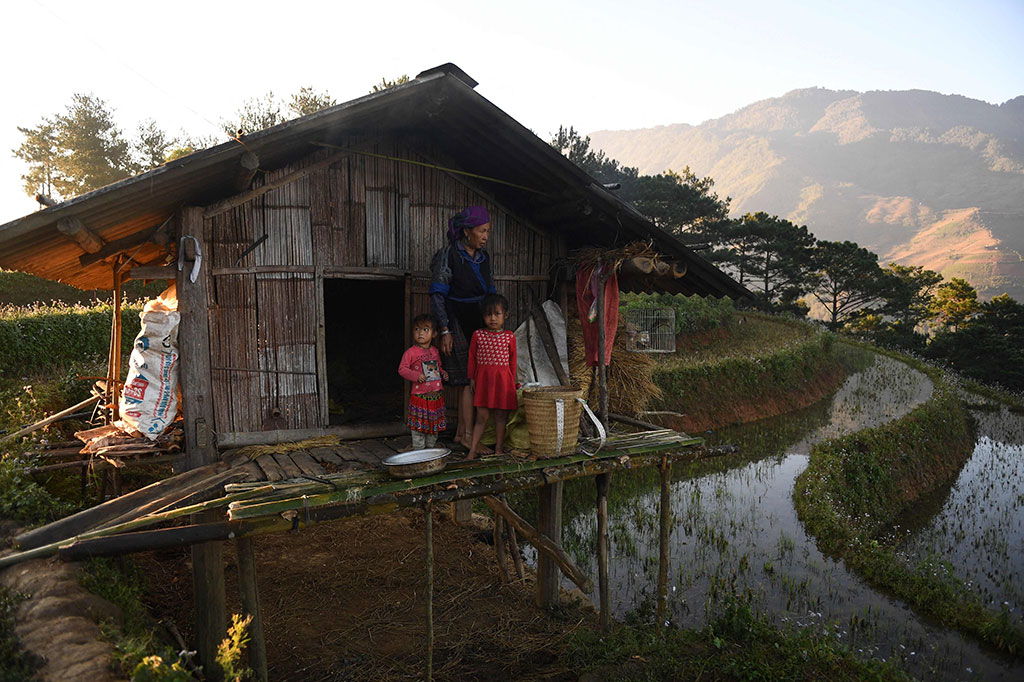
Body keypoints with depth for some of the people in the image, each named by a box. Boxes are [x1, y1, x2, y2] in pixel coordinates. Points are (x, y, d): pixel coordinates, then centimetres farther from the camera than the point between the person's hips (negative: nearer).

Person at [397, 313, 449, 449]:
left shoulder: (434, 351, 10)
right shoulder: (410, 352, -8)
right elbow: (402, 369, -8)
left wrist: (443, 372, 4)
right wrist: (416, 376, -21)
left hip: (436, 394, 6)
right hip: (419, 395, -6)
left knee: (434, 424, 14)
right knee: (419, 426, -1)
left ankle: (430, 448, 29)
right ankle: (418, 451, 11)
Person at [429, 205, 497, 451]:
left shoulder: (483, 257, 8)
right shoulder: (448, 255, -12)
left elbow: (489, 292, 16)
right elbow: (437, 295, -13)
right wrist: (445, 331, -17)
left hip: (476, 324, 7)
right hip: (455, 323, -7)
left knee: (468, 380, 8)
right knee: (471, 379, -9)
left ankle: (460, 432, 17)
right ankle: (468, 435, -1)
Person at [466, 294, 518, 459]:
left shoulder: (509, 337, 0)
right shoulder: (478, 335, 0)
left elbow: (512, 360, 7)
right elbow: (472, 358, 6)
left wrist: (512, 381, 7)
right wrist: (472, 378, 4)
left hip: (502, 379, 1)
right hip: (483, 378, 0)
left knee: (501, 415, 7)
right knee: (482, 416, 0)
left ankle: (498, 449, 18)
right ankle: (472, 450, 6)